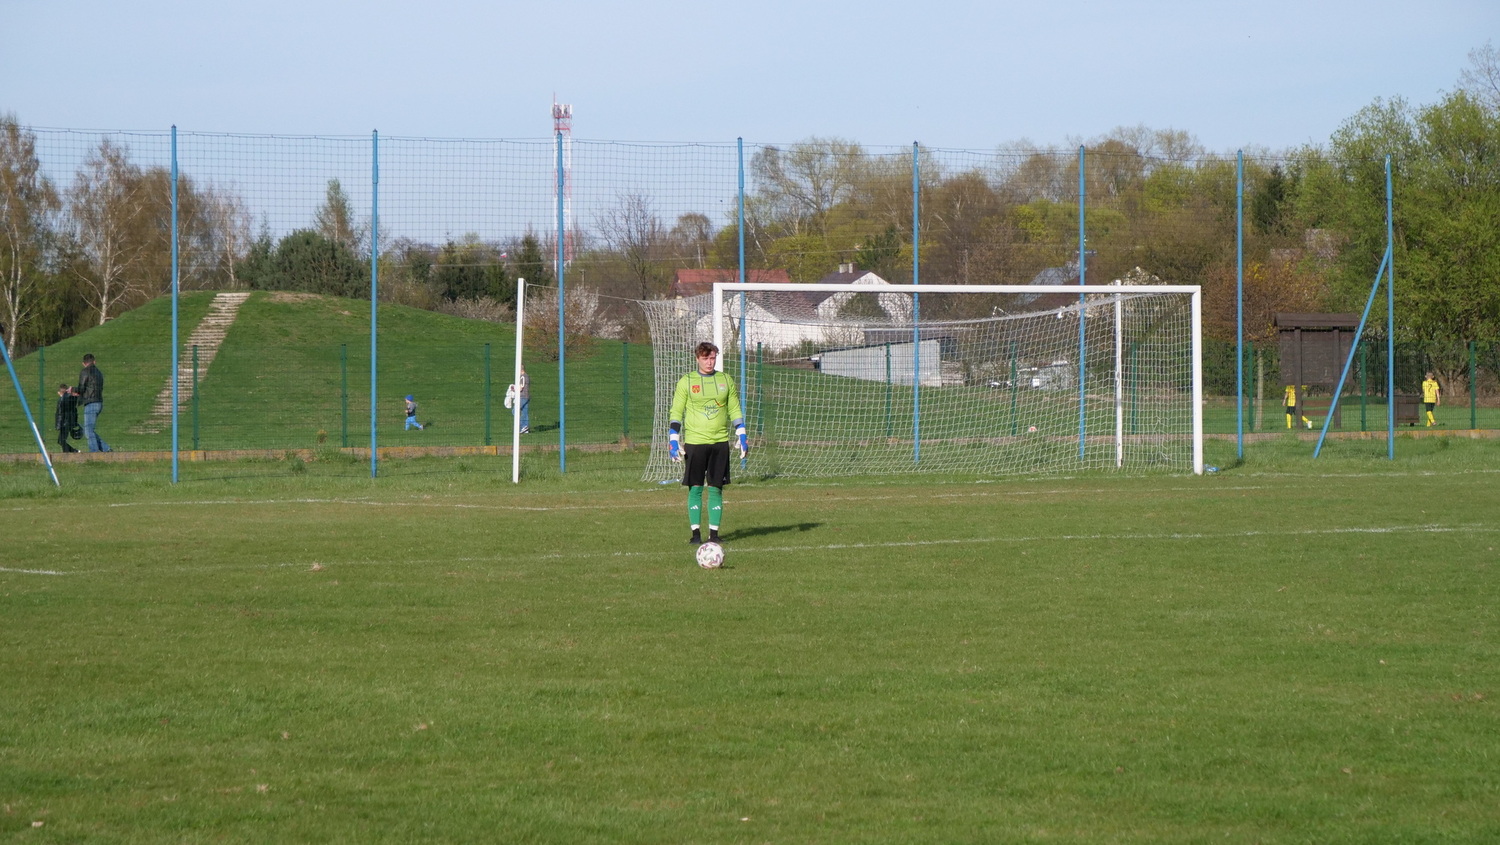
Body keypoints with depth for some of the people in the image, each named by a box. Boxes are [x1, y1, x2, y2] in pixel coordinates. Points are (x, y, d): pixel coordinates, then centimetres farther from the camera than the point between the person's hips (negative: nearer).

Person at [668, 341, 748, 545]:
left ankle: (714, 532, 8)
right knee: (695, 488, -2)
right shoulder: (686, 382, 2)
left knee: (716, 489, 3)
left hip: (720, 442, 2)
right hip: (694, 442, -2)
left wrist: (741, 436, 8)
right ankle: (695, 533, 3)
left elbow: (735, 411, 15)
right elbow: (676, 412, 3)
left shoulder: (726, 380, 9)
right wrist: (673, 440, -4)